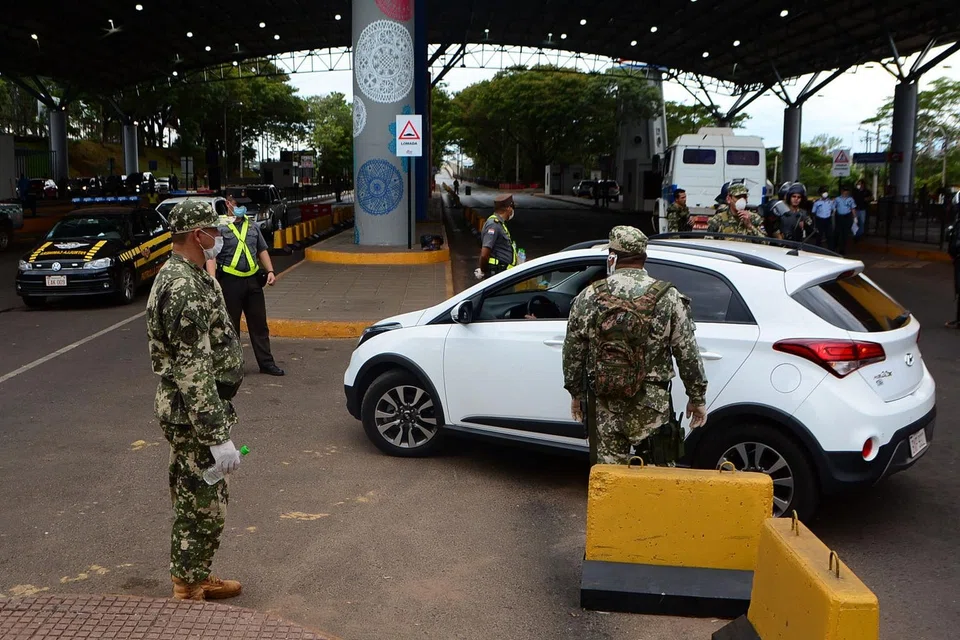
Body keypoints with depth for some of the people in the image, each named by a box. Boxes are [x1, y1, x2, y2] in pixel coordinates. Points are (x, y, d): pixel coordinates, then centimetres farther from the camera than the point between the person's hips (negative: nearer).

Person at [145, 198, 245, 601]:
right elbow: (193, 371, -27)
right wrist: (218, 436, -27)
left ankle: (198, 579, 35)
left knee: (201, 502, 21)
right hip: (193, 416, -10)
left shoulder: (182, 276, 11)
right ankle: (189, 595, 15)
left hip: (186, 410, 10)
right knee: (202, 508, 1)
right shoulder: (184, 288, -23)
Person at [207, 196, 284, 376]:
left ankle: (266, 363, 15)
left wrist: (270, 271, 5)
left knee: (259, 324, 9)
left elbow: (262, 250, 19)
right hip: (230, 281, -5)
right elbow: (211, 256, -12)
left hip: (253, 280, 5)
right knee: (230, 326, 5)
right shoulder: (220, 226, -6)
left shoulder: (252, 225, 13)